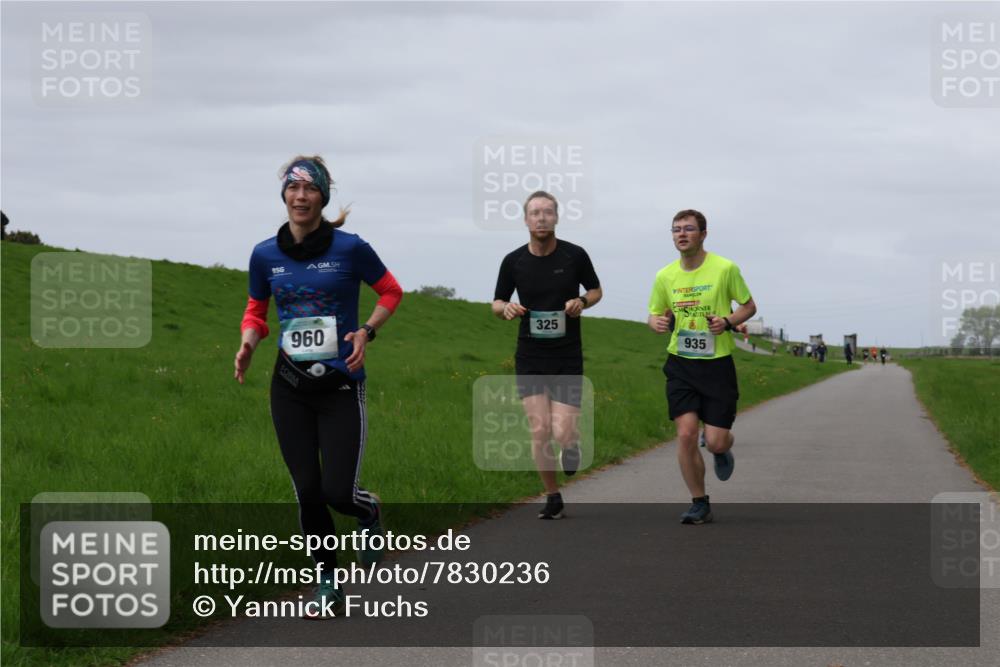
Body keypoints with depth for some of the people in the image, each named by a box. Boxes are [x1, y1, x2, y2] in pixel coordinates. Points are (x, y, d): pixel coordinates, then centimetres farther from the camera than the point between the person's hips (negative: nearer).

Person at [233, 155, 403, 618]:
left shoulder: (350, 248, -8)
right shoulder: (265, 254, 0)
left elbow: (391, 292, 5)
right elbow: (256, 311, 14)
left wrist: (367, 332, -11)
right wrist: (248, 343, -7)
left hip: (341, 387, -3)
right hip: (290, 388, 3)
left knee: (338, 493, -8)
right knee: (307, 493, 3)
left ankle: (369, 512, 30)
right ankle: (327, 585, 21)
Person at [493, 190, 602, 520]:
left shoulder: (575, 255, -5)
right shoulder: (513, 261, -1)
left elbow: (595, 290, 11)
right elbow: (497, 304, 10)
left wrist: (582, 302, -11)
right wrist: (506, 308, -14)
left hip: (567, 359, -1)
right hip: (530, 359, 1)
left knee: (562, 433, -10)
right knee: (539, 431, -7)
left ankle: (572, 443, 29)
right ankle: (552, 497, 13)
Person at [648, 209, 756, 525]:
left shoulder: (725, 268, -7)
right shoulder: (665, 276, 2)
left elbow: (749, 306, 5)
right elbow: (655, 314, 15)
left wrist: (728, 322, -15)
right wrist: (657, 323, -10)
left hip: (717, 364, -2)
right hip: (680, 365, 2)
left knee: (716, 441, -5)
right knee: (686, 434, -10)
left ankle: (721, 450, 36)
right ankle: (700, 504, 5)